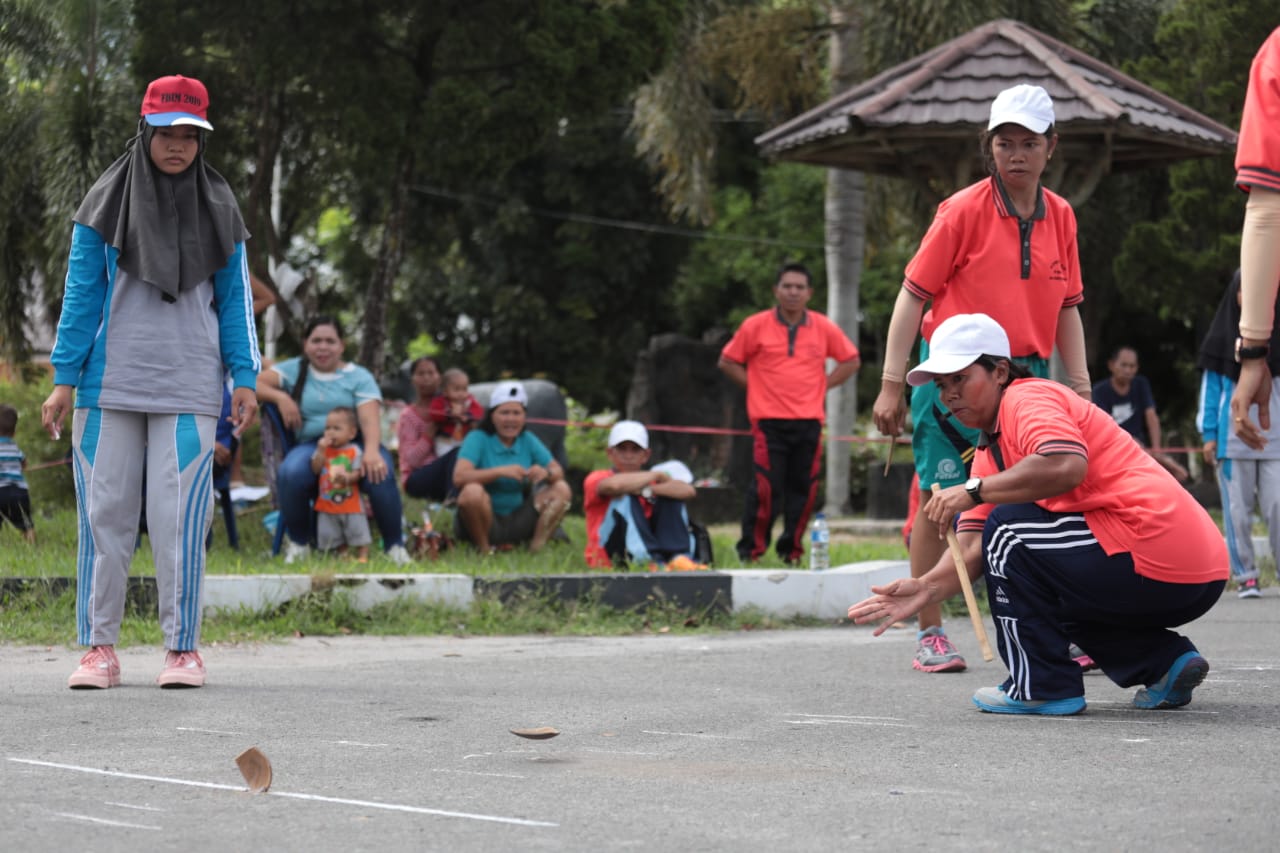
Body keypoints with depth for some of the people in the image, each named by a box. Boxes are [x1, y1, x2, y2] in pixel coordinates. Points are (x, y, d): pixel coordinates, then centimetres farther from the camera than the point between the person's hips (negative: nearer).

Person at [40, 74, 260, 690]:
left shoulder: (218, 209, 9)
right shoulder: (106, 204, 5)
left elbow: (233, 297, 12)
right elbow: (81, 293, 6)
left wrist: (244, 376, 4)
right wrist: (64, 379, 0)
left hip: (188, 390, 0)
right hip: (109, 386, 0)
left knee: (179, 517, -6)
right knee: (106, 513, 0)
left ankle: (182, 648, 2)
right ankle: (99, 646, 7)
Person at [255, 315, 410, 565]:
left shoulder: (359, 376, 9)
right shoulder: (294, 370, 15)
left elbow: (370, 418, -7)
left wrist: (371, 451, -27)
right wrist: (280, 397, -12)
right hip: (312, 445, 1)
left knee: (379, 475, -34)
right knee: (290, 473, -35)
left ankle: (394, 546, -15)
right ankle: (297, 543, -10)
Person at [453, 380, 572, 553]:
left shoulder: (528, 440, 6)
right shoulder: (478, 439, -9)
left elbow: (558, 472, 1)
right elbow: (459, 477, -25)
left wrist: (546, 473, -24)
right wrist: (501, 471, -33)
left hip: (517, 524, 5)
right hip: (485, 522, -5)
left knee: (561, 489, -7)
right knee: (472, 491, -36)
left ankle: (537, 546, -12)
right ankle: (483, 548, -16)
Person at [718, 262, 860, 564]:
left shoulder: (824, 328, 7)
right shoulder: (756, 326, 1)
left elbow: (850, 361, 18)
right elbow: (728, 362, 9)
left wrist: (823, 385, 8)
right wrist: (755, 385, 0)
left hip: (809, 421, 3)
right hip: (769, 421, -3)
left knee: (804, 488, 3)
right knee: (766, 487, -9)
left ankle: (792, 549, 15)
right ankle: (751, 549, 0)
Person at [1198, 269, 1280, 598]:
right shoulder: (1221, 337, 6)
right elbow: (1210, 388, 7)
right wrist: (1208, 435, 1)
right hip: (1233, 438, 0)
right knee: (1238, 510, 0)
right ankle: (1244, 576, 5)